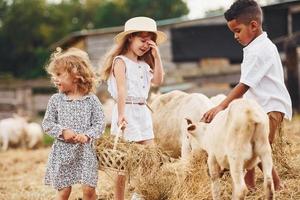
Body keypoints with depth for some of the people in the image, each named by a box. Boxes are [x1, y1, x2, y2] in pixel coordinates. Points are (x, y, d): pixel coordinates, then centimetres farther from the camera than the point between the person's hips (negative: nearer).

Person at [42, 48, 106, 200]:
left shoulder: (91, 100, -2)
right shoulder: (56, 100, 1)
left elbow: (99, 123, -2)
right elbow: (47, 124, 1)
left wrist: (87, 135, -19)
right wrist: (63, 132, -15)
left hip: (85, 151, 0)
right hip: (62, 151, 1)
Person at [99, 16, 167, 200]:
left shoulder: (144, 64, 16)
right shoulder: (121, 61, -8)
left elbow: (158, 80, 7)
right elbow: (122, 90, -19)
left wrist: (156, 56, 3)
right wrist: (121, 114, -28)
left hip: (143, 111, 8)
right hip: (127, 111, -8)